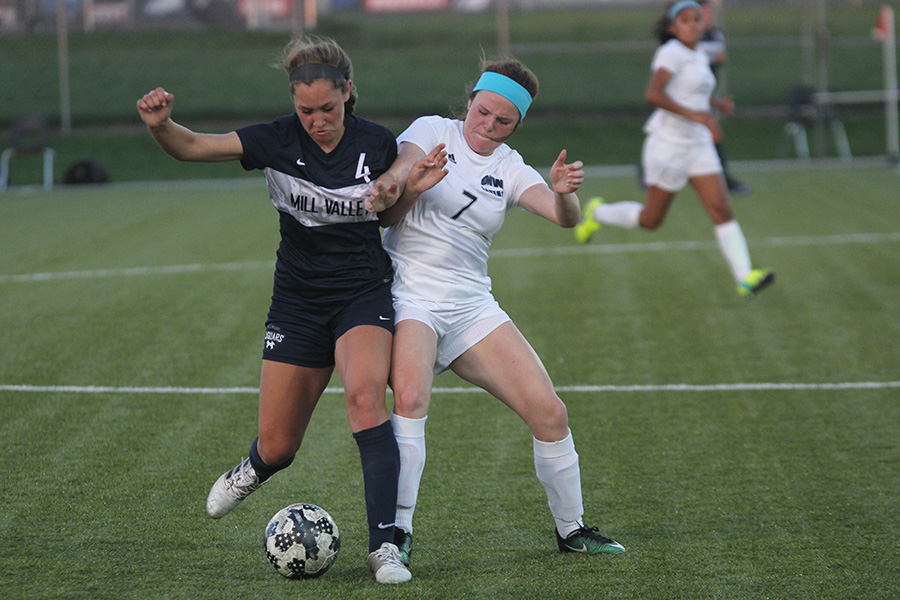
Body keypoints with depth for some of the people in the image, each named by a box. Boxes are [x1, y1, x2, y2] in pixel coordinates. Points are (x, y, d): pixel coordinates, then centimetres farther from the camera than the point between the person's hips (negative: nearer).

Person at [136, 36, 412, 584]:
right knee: (277, 447, 4)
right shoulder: (279, 141, -10)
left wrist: (391, 198, -14)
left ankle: (384, 546, -28)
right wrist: (160, 125, -38)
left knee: (365, 396, -31)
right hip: (297, 302, 1)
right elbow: (193, 147, -16)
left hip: (363, 296, -1)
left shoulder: (378, 144, -8)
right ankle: (254, 472, 46)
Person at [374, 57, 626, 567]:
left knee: (549, 412, -3)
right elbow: (385, 214, -7)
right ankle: (399, 532, -24)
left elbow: (565, 218, -7)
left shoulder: (509, 169, 9)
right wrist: (411, 188, -29)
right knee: (411, 397, -32)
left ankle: (571, 528, 16)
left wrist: (565, 193, -30)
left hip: (473, 308, 4)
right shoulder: (431, 132, 0)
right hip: (410, 299, -4)